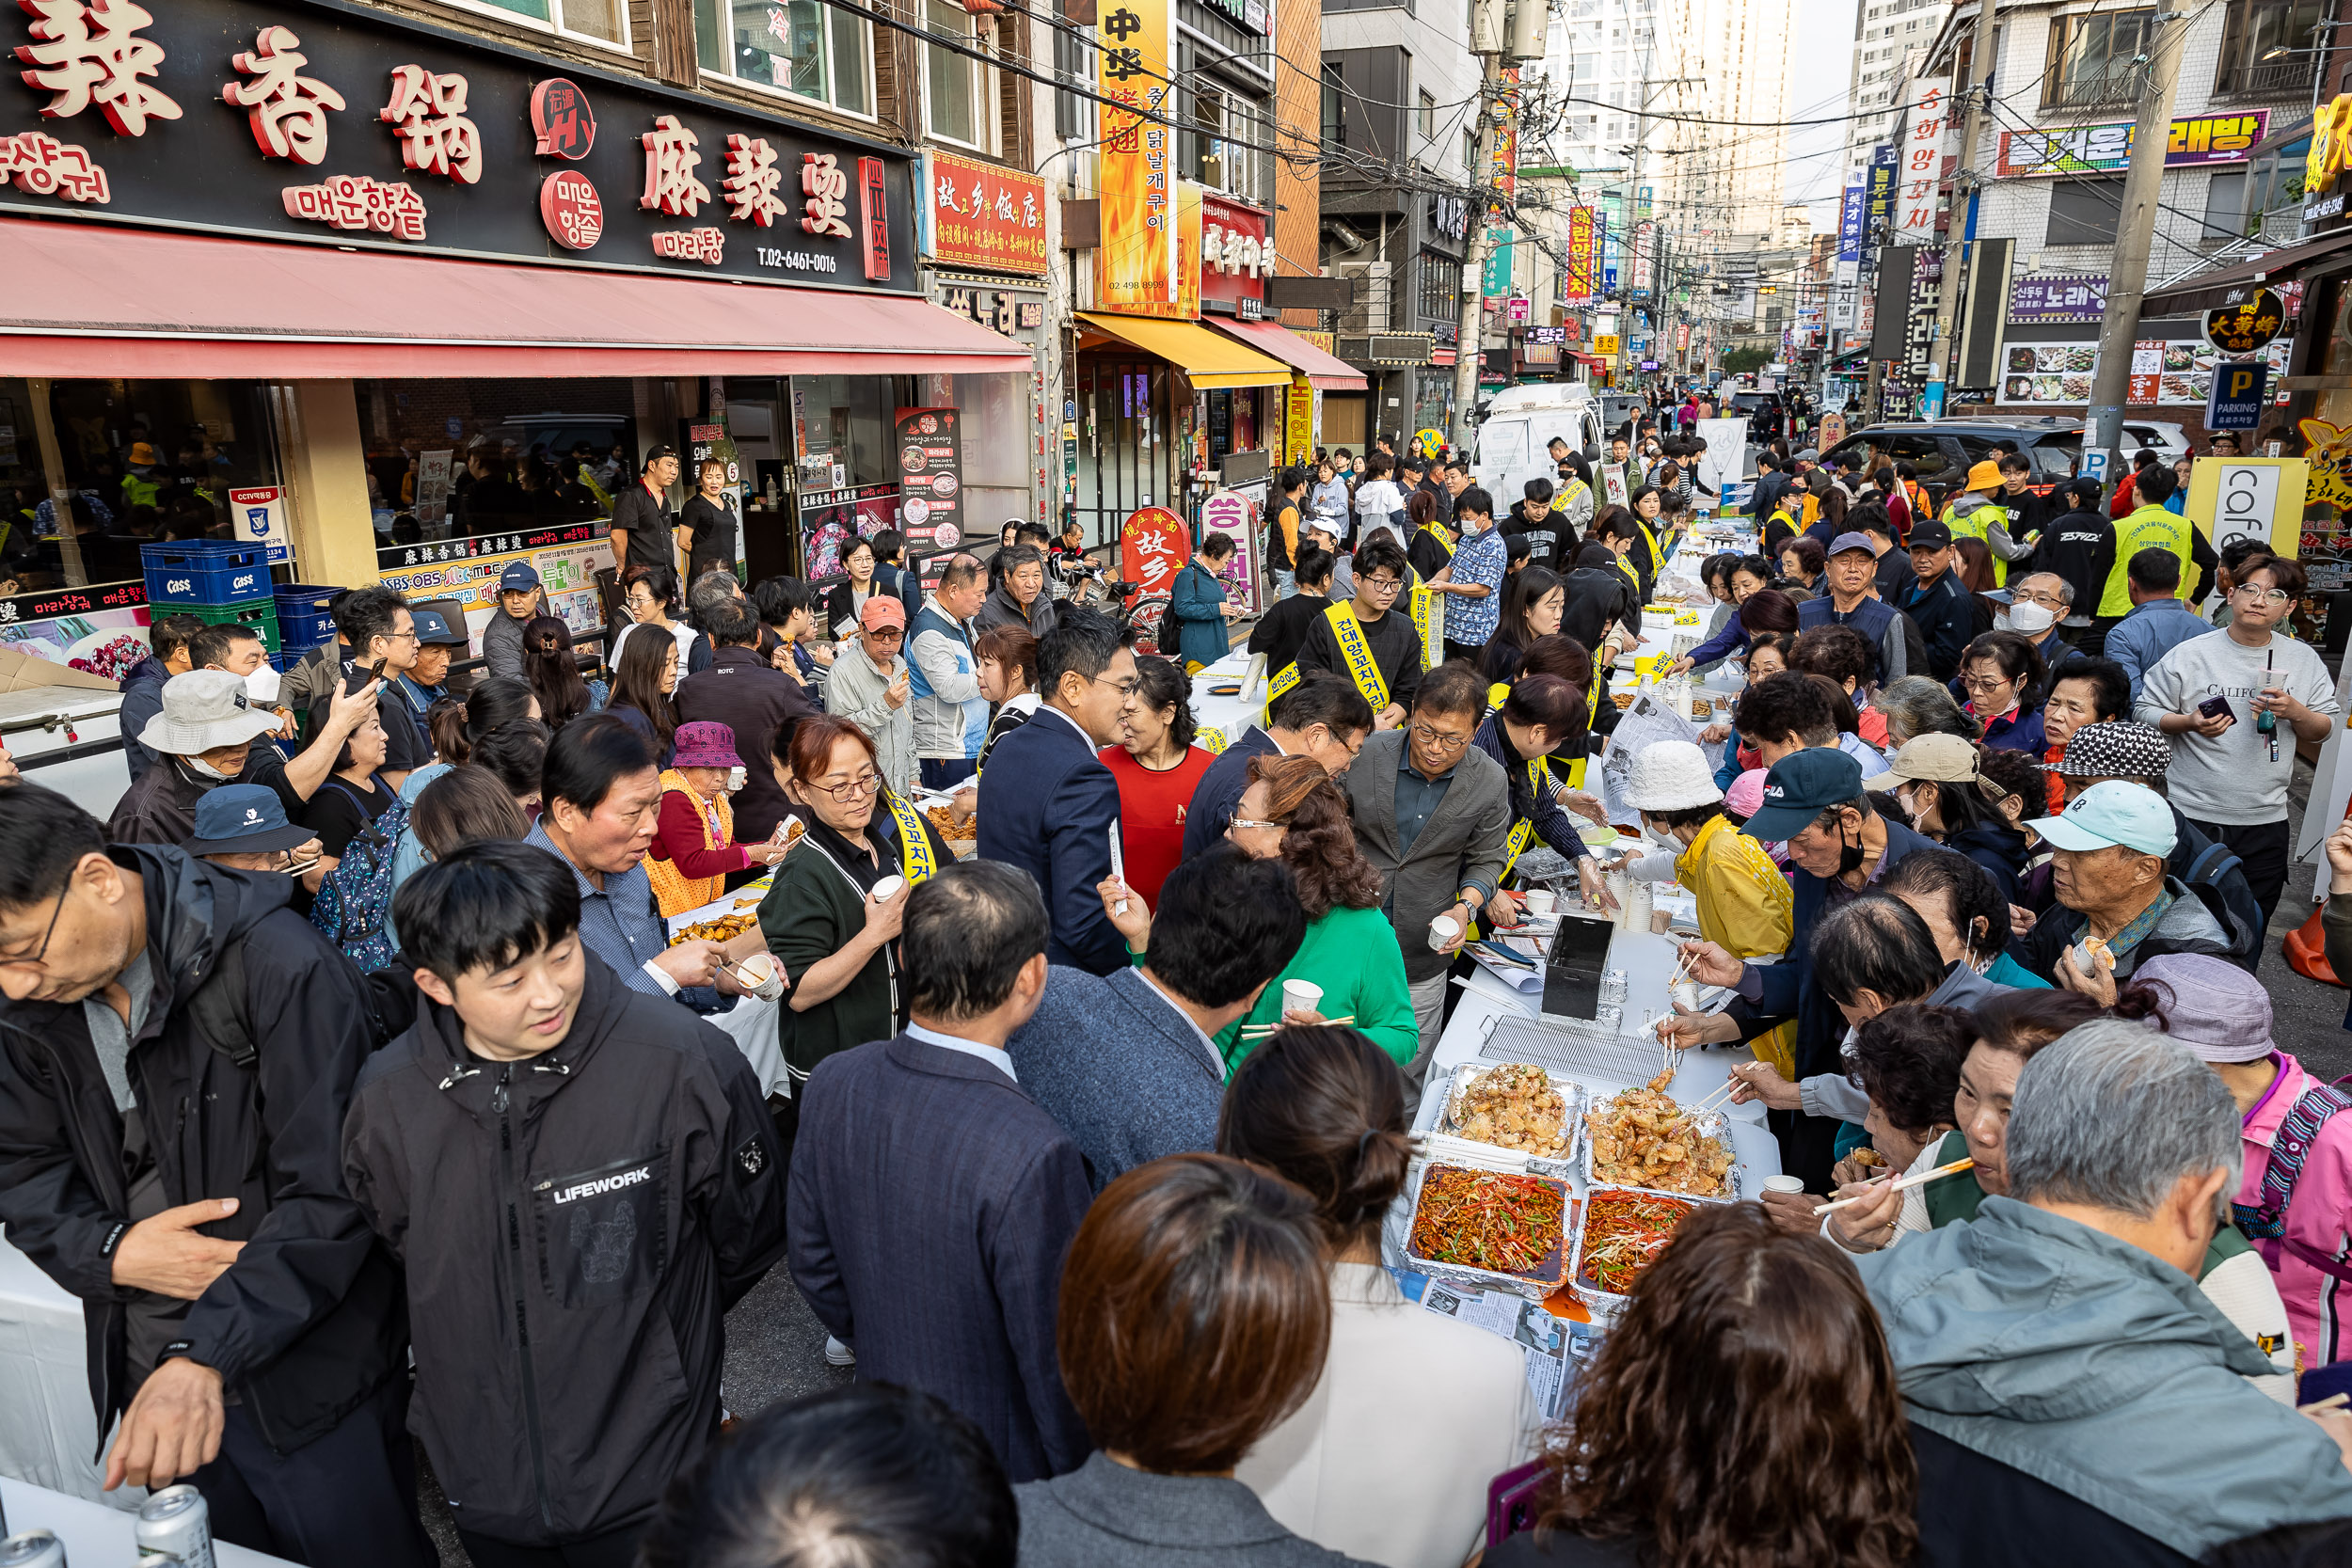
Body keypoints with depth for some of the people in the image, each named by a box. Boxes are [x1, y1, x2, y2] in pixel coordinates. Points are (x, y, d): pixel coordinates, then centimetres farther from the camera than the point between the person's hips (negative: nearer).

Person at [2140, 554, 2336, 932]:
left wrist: (2296, 713, -12)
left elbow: (2328, 727, 8)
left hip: (2265, 821, 3)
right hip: (2191, 815, -3)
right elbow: (2145, 710, -2)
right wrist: (2189, 723, -19)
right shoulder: (2190, 654, -4)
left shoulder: (2304, 660, 6)